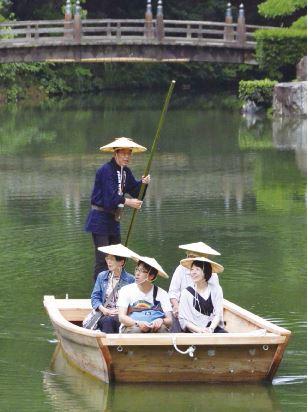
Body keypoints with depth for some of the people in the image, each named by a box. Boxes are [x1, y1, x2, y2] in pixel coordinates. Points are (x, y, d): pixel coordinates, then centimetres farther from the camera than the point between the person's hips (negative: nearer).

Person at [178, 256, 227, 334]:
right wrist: (199, 330, -16)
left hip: (213, 328, 2)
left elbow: (218, 314, 2)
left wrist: (210, 329, -16)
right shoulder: (186, 293, 4)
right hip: (194, 332, -2)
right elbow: (183, 320, 0)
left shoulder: (216, 289, 8)